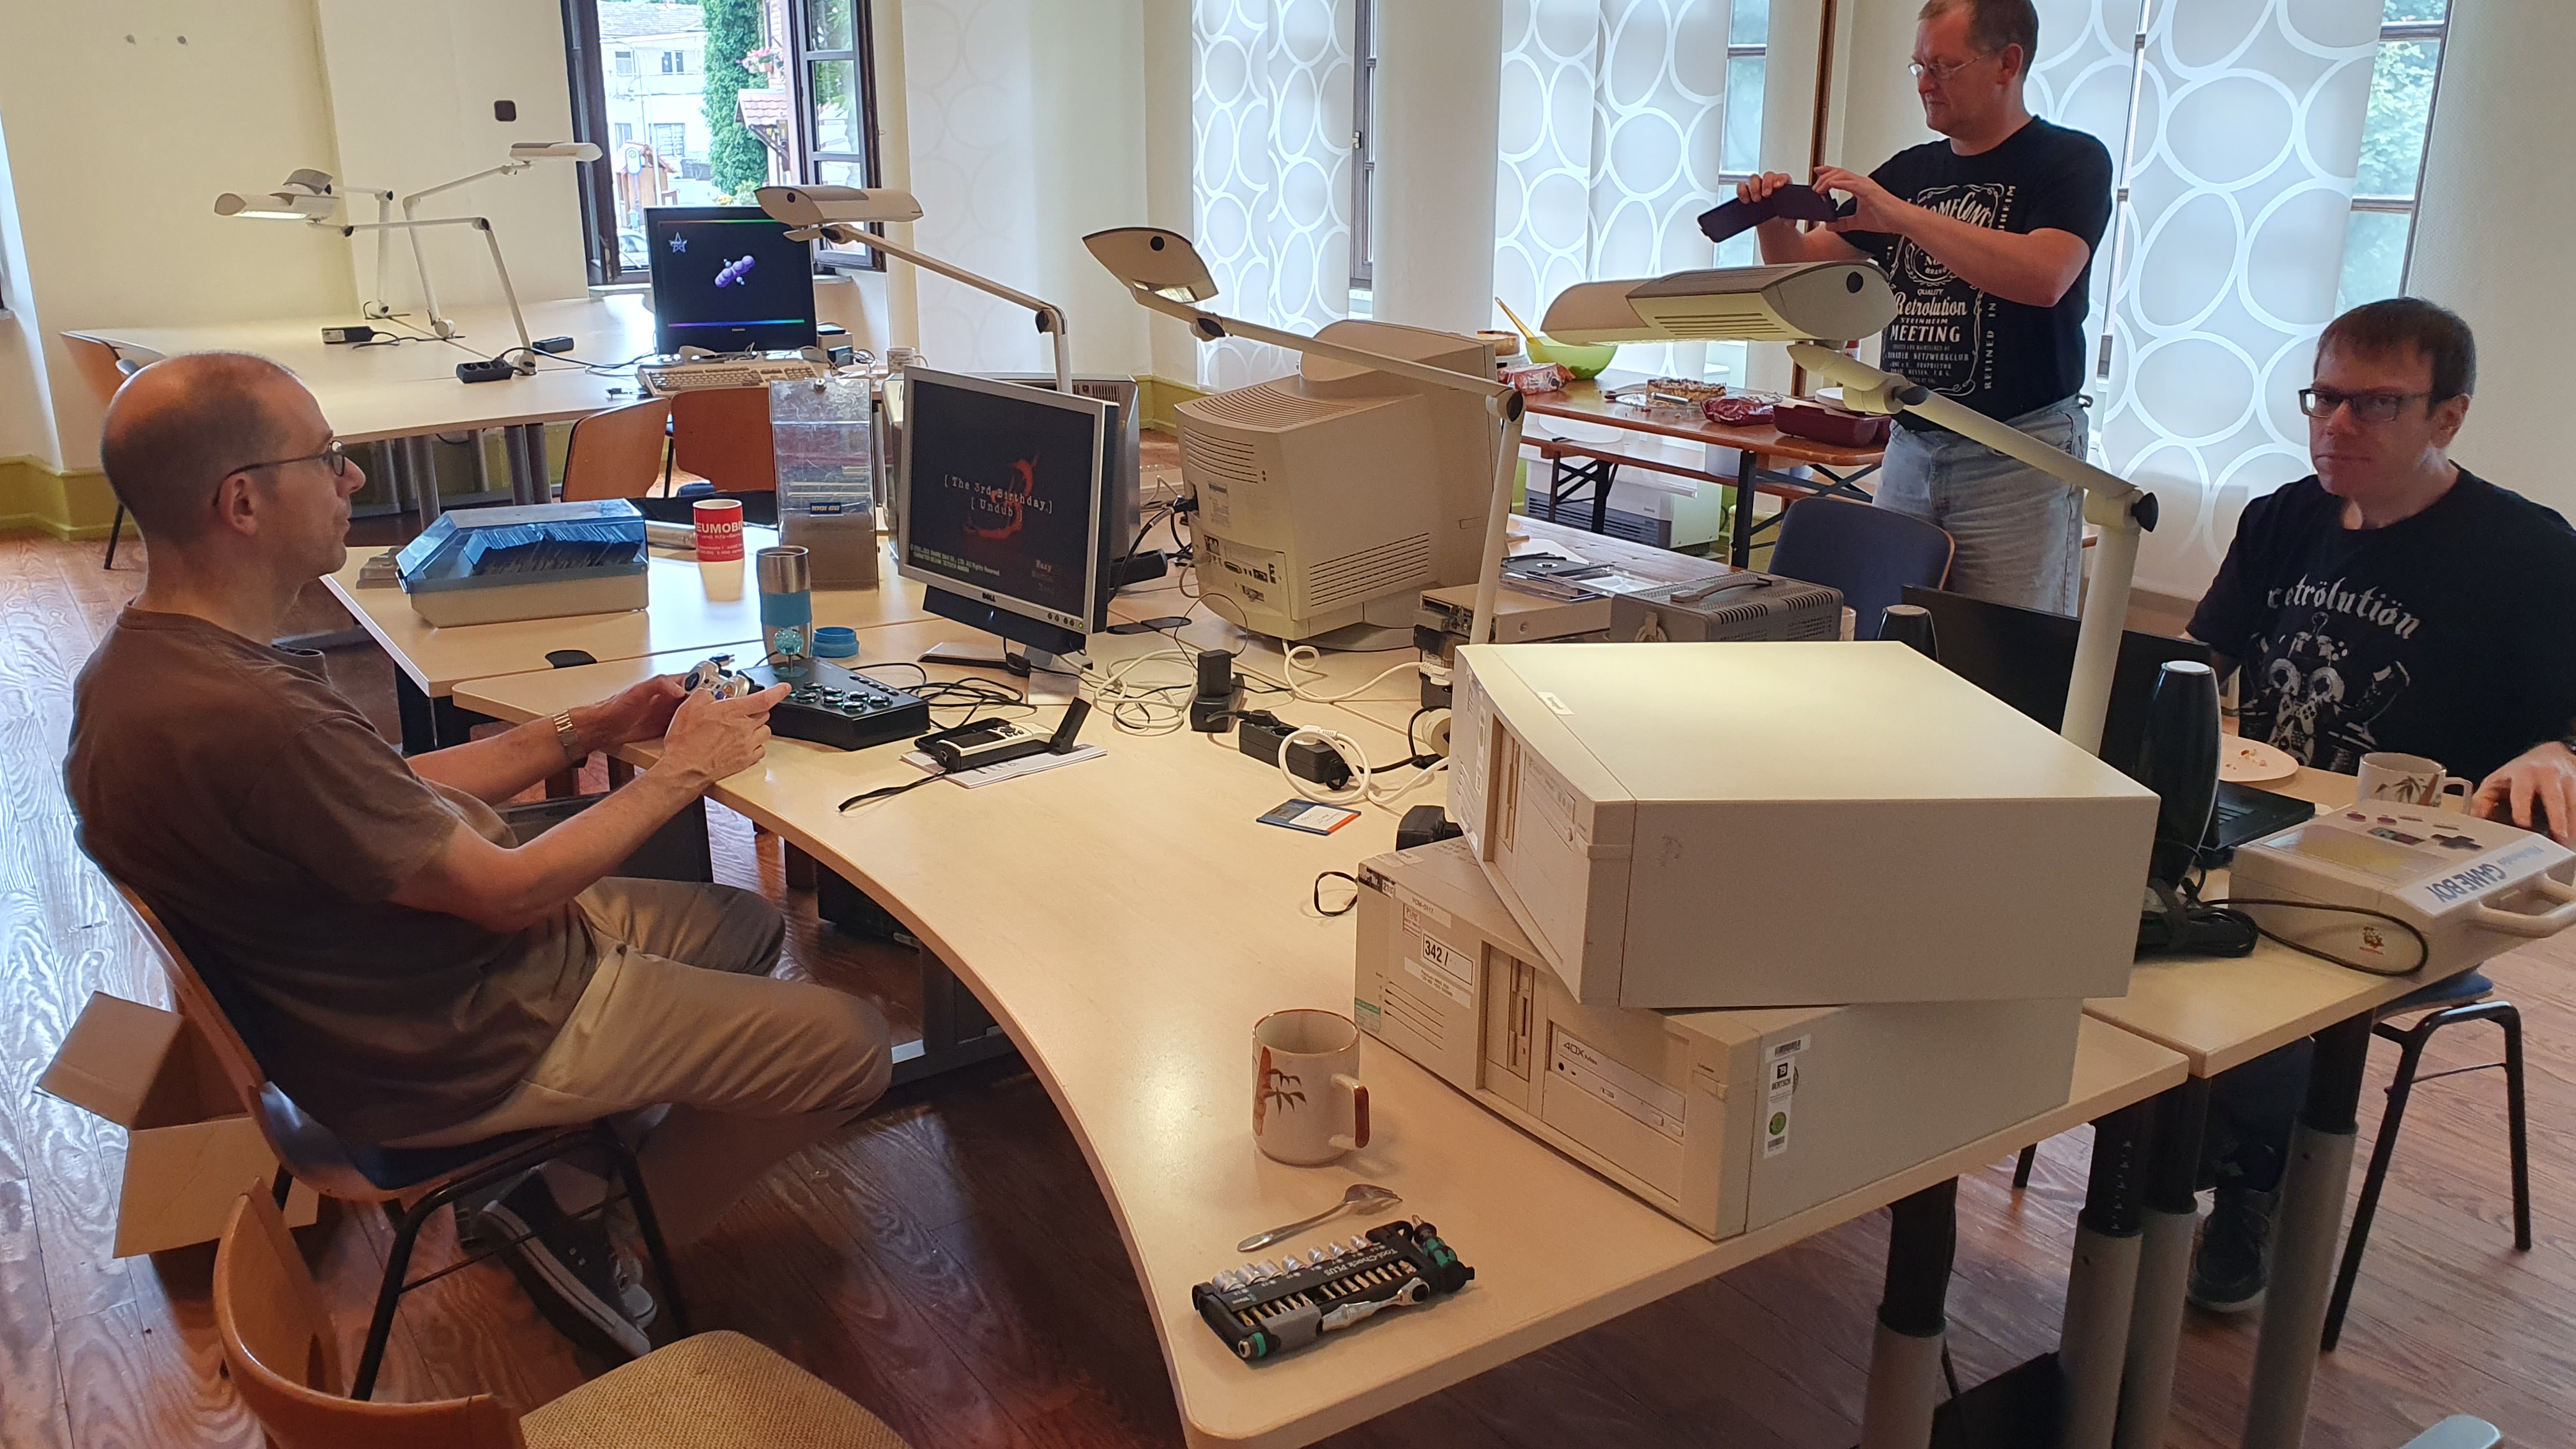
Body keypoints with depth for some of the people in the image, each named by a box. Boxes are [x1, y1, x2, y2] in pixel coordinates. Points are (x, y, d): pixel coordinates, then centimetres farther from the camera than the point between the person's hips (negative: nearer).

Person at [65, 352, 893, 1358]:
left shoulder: (140, 662, -1)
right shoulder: (249, 718, -34)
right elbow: (506, 889, -24)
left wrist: (583, 733, 2)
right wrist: (683, 772, -11)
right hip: (447, 1055, -10)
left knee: (745, 923, 21)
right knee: (847, 1044, -5)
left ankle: (554, 1165, 18)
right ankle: (592, 1237, 13)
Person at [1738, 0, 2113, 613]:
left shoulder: (2071, 161, -3)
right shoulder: (1910, 171, 15)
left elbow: (2044, 277, -23)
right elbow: (1806, 267, 18)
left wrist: (1902, 216, -24)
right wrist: (1776, 220, -4)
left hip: (2017, 457, -5)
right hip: (1911, 447, 5)